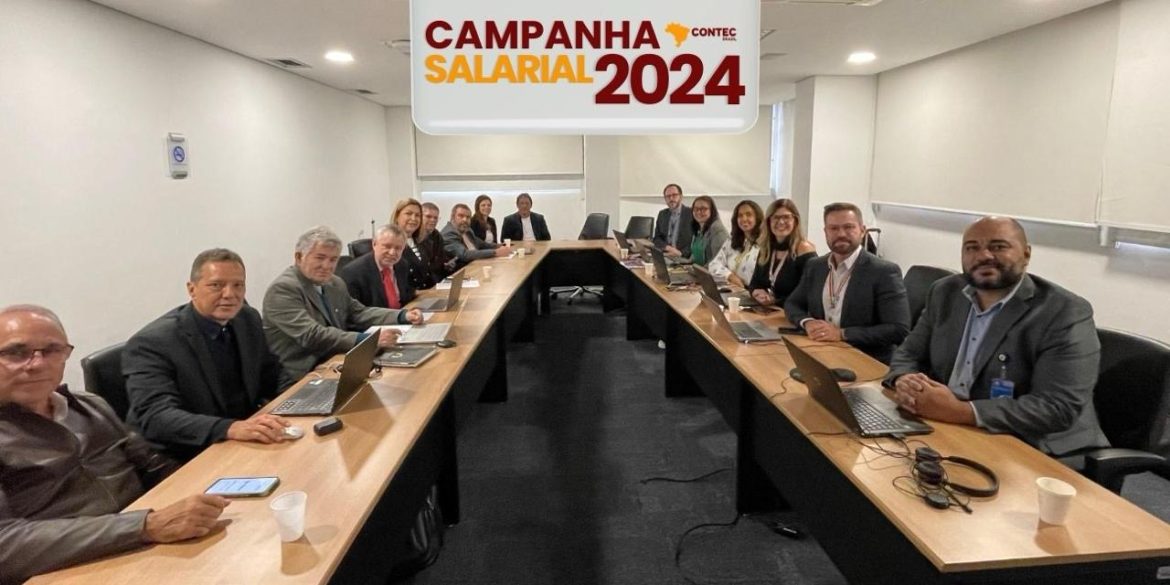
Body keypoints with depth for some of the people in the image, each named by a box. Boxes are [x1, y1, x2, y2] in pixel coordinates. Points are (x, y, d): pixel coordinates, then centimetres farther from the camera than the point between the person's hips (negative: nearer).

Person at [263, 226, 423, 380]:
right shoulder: (282, 289, -14)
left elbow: (358, 313, 18)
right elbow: (311, 336, -24)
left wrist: (402, 316, 2)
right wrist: (368, 339, -32)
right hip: (298, 379, -7)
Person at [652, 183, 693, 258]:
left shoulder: (692, 213, -1)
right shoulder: (662, 214, 14)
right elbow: (657, 239, 13)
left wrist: (681, 253, -18)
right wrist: (667, 248, -7)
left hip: (684, 258, -4)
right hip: (664, 256, 4)